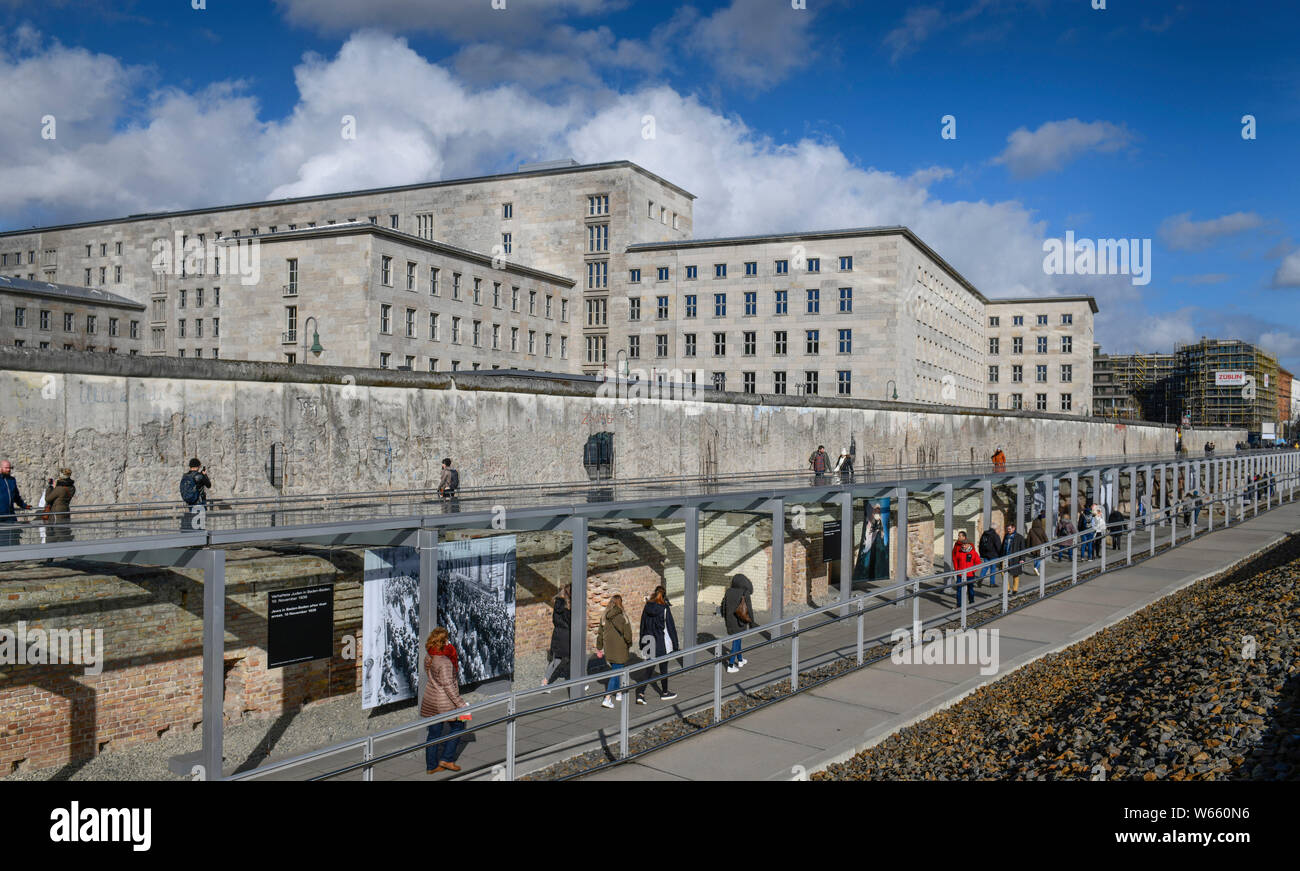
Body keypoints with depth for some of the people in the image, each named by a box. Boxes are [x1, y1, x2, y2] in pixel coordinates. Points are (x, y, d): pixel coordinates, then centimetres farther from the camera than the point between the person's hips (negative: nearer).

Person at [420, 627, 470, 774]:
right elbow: (448, 686, -24)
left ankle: (431, 766, 23)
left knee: (434, 732, 15)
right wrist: (461, 704, -18)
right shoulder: (444, 662, -26)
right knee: (457, 726, 15)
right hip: (444, 702, -7)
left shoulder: (428, 657, -1)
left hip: (430, 699, 7)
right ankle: (446, 759, 14)